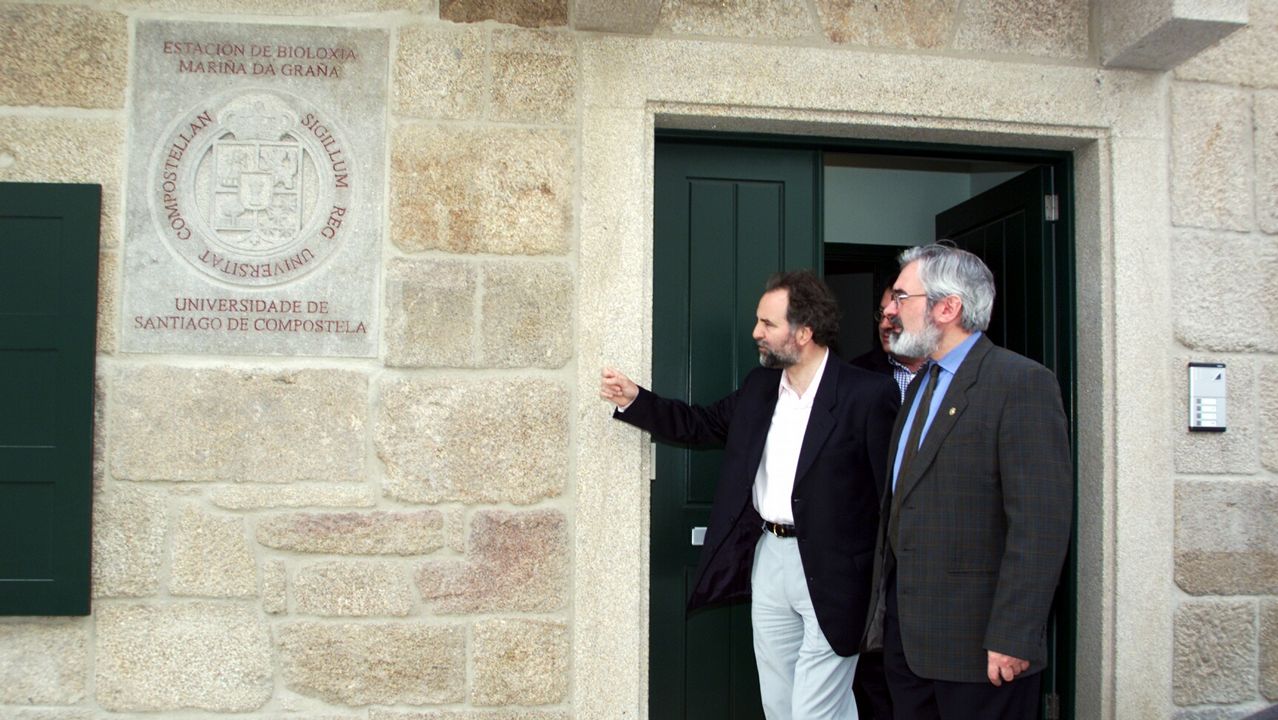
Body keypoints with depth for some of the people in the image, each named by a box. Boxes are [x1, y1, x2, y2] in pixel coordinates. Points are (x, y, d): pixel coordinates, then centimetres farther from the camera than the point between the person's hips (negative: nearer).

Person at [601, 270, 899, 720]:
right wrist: (635, 400, 9)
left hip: (830, 575, -7)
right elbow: (703, 425, 19)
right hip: (768, 560, 7)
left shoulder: (868, 395, -13)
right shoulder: (759, 386, 8)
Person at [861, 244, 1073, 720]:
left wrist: (1013, 638, -21)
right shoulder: (920, 386, 14)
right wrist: (884, 609, 15)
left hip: (976, 645, -7)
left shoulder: (1021, 383, -13)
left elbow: (1040, 523, -19)